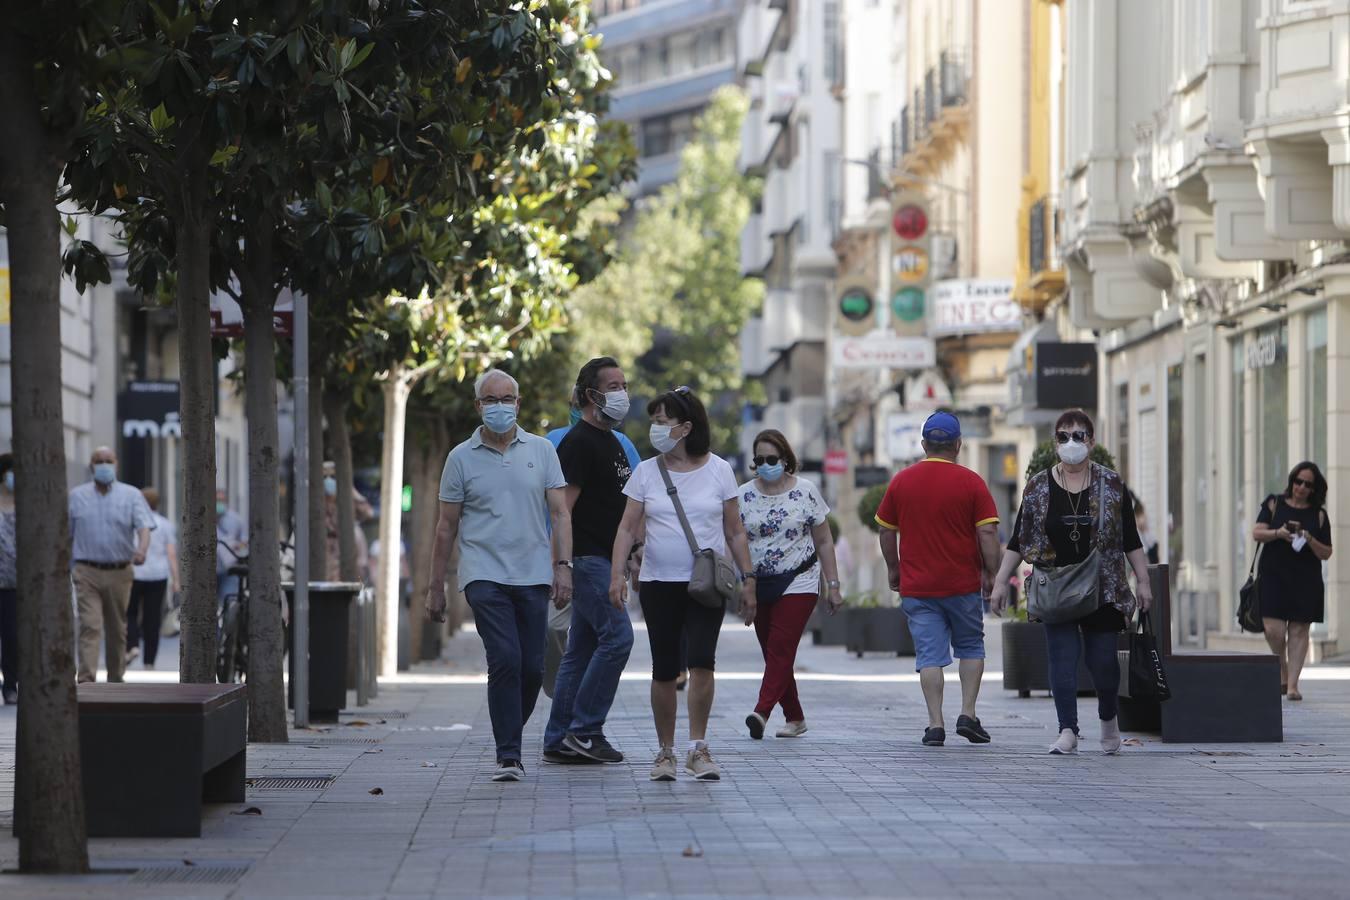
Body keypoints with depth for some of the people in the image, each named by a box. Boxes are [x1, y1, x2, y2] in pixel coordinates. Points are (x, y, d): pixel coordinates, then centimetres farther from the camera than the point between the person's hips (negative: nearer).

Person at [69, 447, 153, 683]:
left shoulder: (131, 495, 4)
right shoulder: (77, 496, 7)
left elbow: (144, 526, -9)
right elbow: (66, 536, 10)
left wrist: (142, 550, -30)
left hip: (119, 573, 1)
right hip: (87, 573, -1)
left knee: (117, 630, 11)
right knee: (89, 626, -13)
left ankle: (115, 679, 24)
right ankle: (86, 681, -20)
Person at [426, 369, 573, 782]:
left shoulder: (541, 451, 9)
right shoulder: (462, 458, 5)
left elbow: (559, 513, 7)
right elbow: (446, 527, 8)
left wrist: (563, 565, -5)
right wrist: (436, 588, 7)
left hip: (533, 575, 2)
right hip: (485, 574, -2)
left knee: (532, 668, 1)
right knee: (505, 660, -17)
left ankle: (510, 739, 23)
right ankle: (508, 756, -15)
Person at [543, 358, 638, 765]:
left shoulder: (612, 442, 20)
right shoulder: (579, 443, -11)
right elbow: (562, 508, -17)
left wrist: (627, 558, 23)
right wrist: (563, 564, -23)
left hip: (604, 560, 10)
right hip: (587, 559, -10)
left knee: (582, 649, 8)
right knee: (617, 635, -15)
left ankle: (559, 741, 9)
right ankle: (584, 729, -11)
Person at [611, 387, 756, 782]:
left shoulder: (718, 471, 3)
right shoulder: (646, 472, 4)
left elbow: (735, 532, 8)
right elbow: (628, 527, 1)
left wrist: (748, 579, 4)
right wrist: (616, 574, -12)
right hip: (658, 584, 1)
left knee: (702, 660, -17)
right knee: (664, 670, 3)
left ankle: (698, 749, -10)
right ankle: (666, 752, 14)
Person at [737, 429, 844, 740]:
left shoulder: (806, 492, 0)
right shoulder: (743, 495, 3)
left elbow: (824, 542, 5)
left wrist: (833, 586, 3)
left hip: (798, 584, -3)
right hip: (759, 586, 3)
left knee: (781, 648, -15)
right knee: (774, 653, 6)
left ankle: (762, 712, -26)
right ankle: (795, 718, 16)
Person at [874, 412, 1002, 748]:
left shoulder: (901, 481, 1)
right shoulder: (971, 482, -6)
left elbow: (886, 532, 7)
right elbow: (988, 534, -9)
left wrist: (893, 569, 20)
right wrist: (991, 573, 2)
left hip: (916, 585, 1)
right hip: (963, 583, -1)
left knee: (930, 655, 2)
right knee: (971, 647, 16)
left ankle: (935, 724, -5)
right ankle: (968, 714, 6)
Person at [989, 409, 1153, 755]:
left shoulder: (1111, 485, 3)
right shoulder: (1038, 487, 5)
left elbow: (1131, 540, 6)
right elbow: (1018, 540, 7)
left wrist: (1143, 581, 1)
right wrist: (1001, 581, 1)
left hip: (1102, 590, 0)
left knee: (1102, 658, 0)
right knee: (1062, 658, -8)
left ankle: (1109, 717, 26)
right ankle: (1067, 731, -10)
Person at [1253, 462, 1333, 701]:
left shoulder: (1319, 515, 8)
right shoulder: (1274, 504, 7)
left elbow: (1326, 553, 6)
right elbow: (1257, 532, 0)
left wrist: (1310, 540, -13)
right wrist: (1278, 533, -18)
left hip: (1306, 580, 1)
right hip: (1274, 574, -1)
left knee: (1299, 630, -4)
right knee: (1274, 629, -10)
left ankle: (1292, 684, 0)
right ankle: (1282, 669, 18)